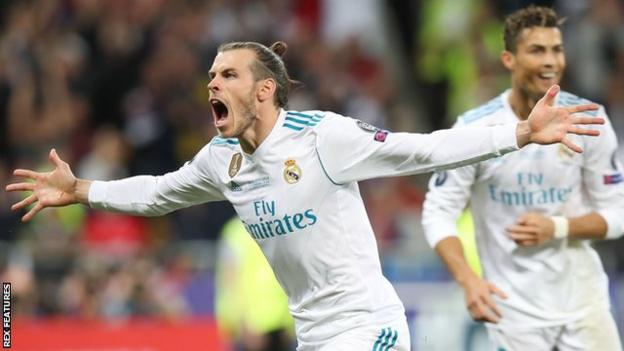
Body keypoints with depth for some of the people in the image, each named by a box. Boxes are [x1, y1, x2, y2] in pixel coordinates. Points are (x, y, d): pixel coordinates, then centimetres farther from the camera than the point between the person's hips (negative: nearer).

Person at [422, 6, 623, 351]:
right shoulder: (475, 129, -9)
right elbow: (439, 213, -8)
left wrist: (557, 228, -17)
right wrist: (469, 281, -23)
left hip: (582, 300, 2)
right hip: (514, 307, -2)